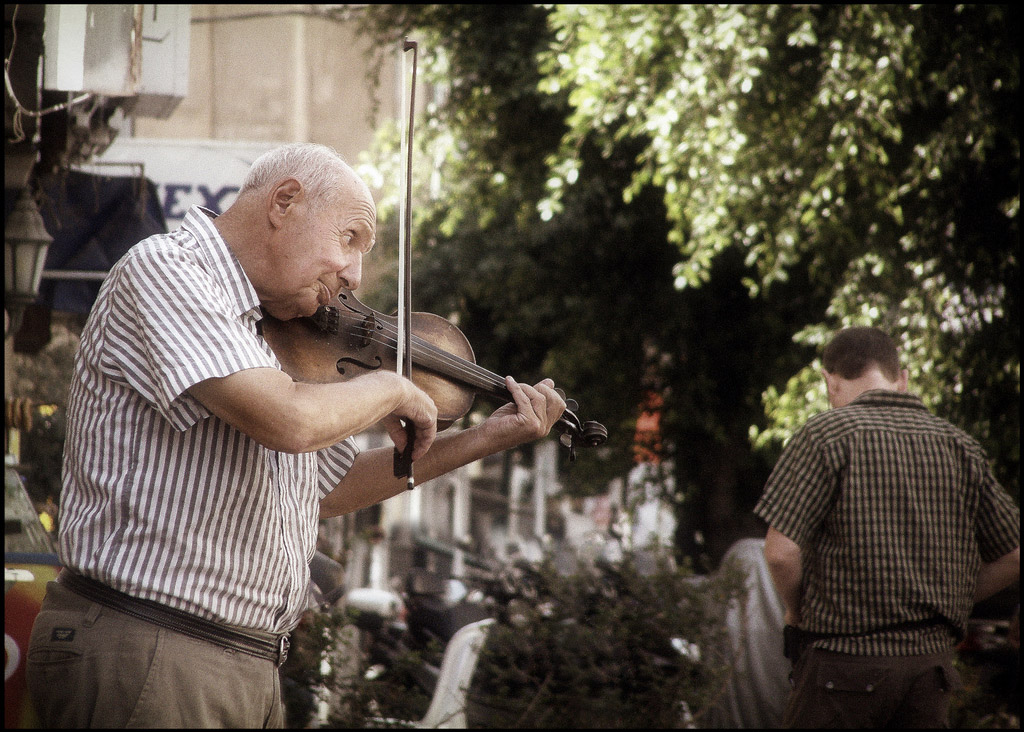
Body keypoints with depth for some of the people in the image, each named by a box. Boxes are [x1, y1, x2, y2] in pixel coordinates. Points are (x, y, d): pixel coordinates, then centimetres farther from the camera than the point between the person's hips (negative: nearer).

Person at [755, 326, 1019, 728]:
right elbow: (1014, 556, 10)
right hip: (931, 659, 5)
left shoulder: (825, 434, -7)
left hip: (845, 659, -4)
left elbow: (781, 552, -14)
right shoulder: (961, 448, 7)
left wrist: (797, 612, 4)